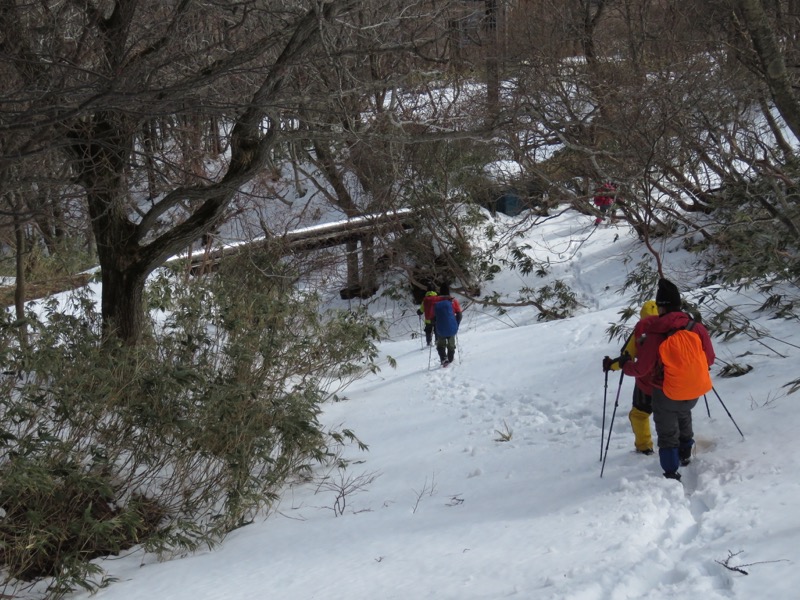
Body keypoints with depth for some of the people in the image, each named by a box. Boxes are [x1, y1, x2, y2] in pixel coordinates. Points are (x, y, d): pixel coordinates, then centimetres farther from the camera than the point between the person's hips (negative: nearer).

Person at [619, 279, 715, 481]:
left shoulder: (654, 335, -22)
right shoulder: (697, 328, -13)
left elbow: (641, 369, -17)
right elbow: (709, 360, -1)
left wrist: (624, 364, 4)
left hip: (666, 394, -4)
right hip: (694, 392, 4)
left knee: (667, 434, 12)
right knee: (683, 415, 34)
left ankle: (672, 474, 8)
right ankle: (685, 453, 50)